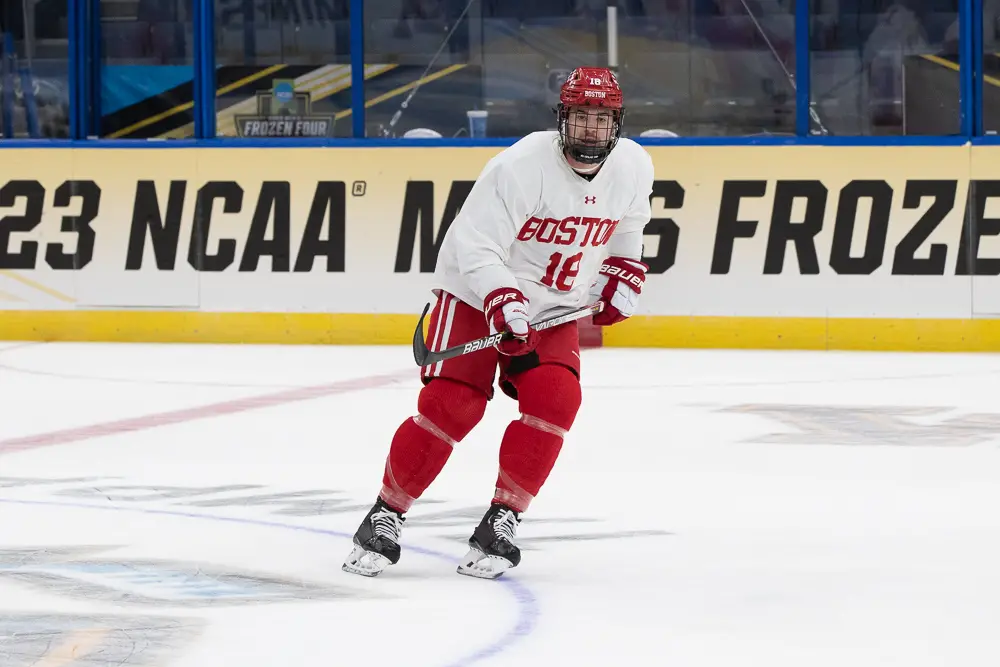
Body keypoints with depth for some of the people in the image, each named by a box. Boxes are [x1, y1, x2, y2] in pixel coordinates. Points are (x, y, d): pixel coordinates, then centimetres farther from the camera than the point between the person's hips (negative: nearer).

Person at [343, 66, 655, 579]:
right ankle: (386, 516, -1)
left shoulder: (634, 167, -6)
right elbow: (475, 247, -26)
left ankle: (501, 522, -9)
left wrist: (624, 269, 7)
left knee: (553, 400, -19)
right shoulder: (520, 167, -25)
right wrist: (503, 302, -39)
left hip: (555, 308, 4)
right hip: (478, 293, -4)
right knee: (450, 405, -15)